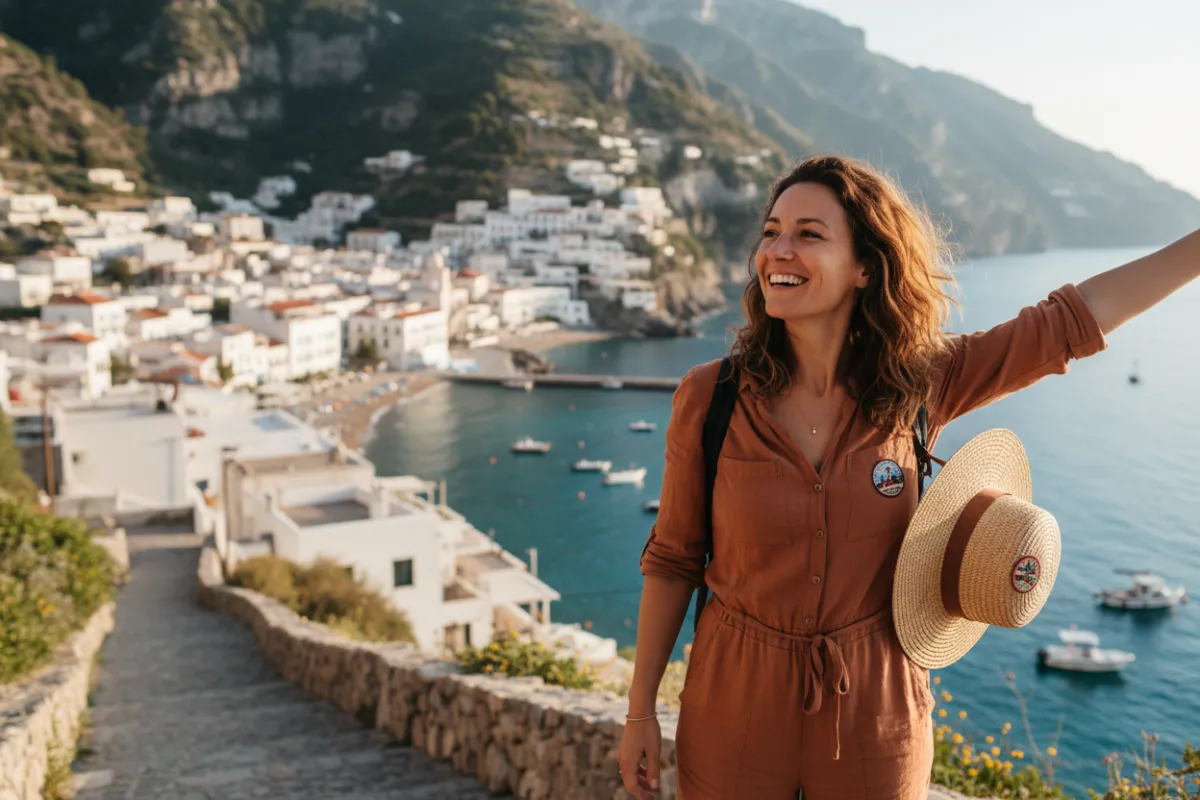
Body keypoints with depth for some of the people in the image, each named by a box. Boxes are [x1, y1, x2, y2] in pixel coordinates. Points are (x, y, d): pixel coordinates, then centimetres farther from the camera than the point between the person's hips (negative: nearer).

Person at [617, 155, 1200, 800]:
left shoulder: (918, 387, -8)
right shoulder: (707, 399, -11)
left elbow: (1083, 313, -3)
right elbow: (672, 560, -2)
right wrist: (640, 711, 1)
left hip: (874, 714, 1)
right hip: (735, 708, 0)